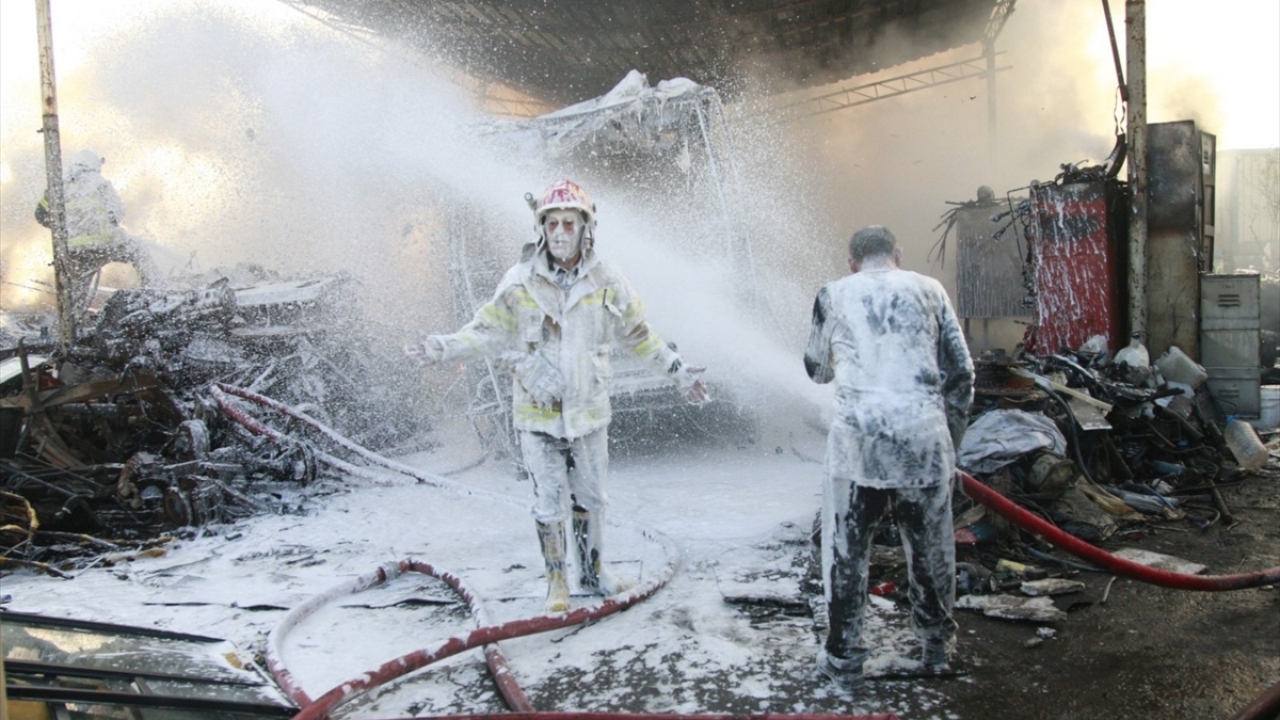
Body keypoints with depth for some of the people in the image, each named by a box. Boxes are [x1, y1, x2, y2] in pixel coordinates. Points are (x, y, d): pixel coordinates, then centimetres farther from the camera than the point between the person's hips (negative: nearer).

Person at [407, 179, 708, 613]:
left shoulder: (607, 283, -1)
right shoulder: (521, 282, -7)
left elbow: (640, 336, 10)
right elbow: (488, 330, -2)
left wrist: (679, 373, 13)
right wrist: (443, 349, -15)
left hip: (589, 410, 2)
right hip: (538, 412, -2)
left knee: (591, 497, 14)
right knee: (549, 503, 4)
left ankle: (593, 572, 33)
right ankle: (556, 580, 22)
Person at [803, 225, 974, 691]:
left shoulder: (834, 294, 10)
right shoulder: (928, 289, 11)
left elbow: (817, 370, 21)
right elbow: (961, 373, 9)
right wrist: (952, 441, 17)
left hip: (858, 437, -1)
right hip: (924, 434, 2)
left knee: (846, 551, 9)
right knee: (930, 548, 17)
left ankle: (843, 660, 16)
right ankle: (937, 646, 33)